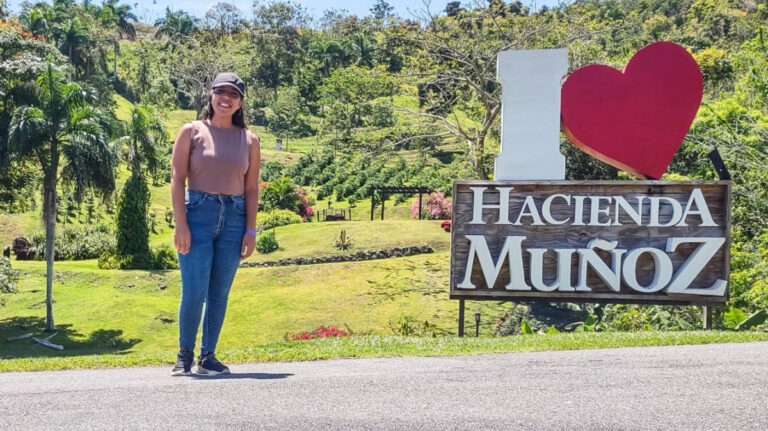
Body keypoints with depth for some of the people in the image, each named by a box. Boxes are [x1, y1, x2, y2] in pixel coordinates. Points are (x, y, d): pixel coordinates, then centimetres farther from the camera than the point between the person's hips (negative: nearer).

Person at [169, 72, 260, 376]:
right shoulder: (192, 132, 3)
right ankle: (184, 355, 10)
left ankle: (207, 356, 16)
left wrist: (251, 230, 2)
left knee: (219, 294, 5)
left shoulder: (249, 140, 10)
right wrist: (180, 224, -11)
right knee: (194, 292, -7)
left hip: (234, 218, 3)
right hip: (198, 214, -3)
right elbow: (177, 179, -2)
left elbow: (251, 188, 9)